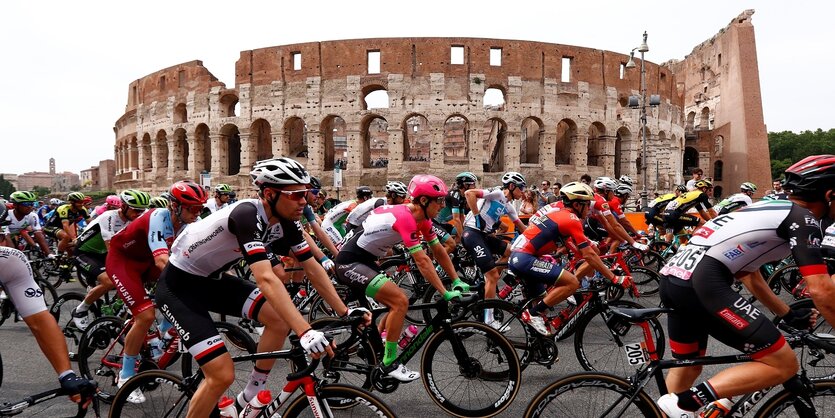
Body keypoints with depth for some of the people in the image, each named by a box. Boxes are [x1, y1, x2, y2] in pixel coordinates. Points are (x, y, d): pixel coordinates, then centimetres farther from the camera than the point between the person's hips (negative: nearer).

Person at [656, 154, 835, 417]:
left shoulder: (769, 210, 29)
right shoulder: (802, 217, 3)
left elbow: (749, 274, 36)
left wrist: (788, 315, 42)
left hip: (673, 278, 10)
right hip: (702, 282, -10)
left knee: (688, 366, 27)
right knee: (784, 364, 1)